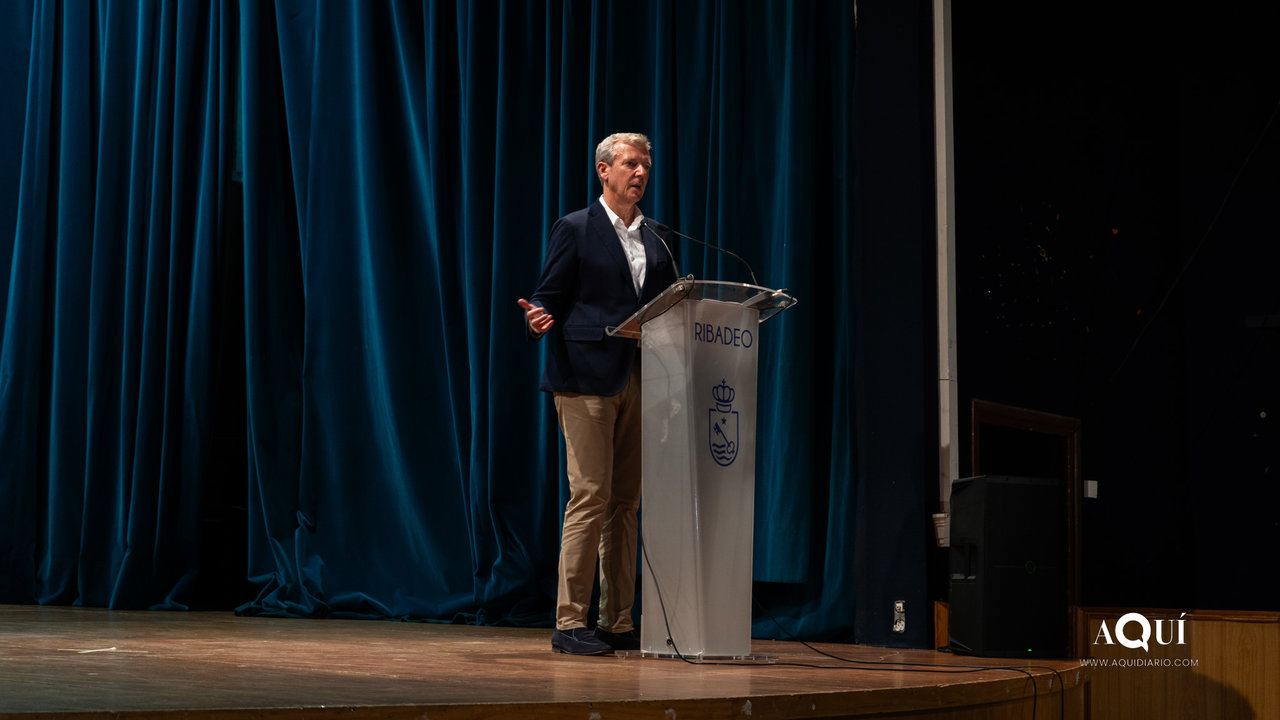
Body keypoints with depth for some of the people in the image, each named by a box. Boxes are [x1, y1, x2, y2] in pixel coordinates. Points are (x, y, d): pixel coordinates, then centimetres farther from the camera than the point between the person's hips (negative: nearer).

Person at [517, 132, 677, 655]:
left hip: (639, 381, 6)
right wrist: (538, 319, -21)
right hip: (586, 380, -6)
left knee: (625, 502, 7)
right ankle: (570, 622, -3)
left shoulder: (654, 240, 18)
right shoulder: (575, 230, 1)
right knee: (590, 498, -9)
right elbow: (548, 299, 0)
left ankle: (617, 621, 13)